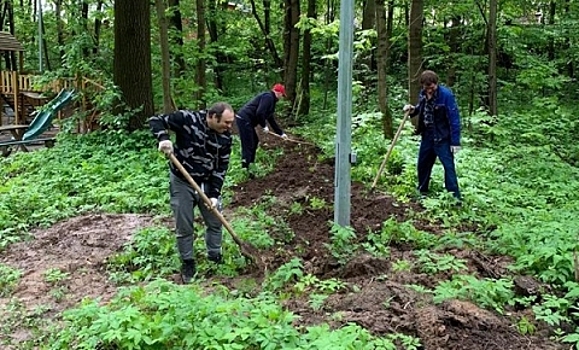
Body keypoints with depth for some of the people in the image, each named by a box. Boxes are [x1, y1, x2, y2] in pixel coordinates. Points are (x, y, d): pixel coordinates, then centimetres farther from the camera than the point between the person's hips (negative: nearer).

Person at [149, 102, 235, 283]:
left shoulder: (225, 137, -9)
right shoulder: (187, 119, -20)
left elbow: (221, 167, -5)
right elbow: (156, 120, -14)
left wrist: (214, 194, -12)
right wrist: (163, 138, -34)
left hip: (207, 183, 3)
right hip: (182, 182, -3)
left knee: (215, 222, 12)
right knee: (184, 227, 4)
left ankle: (215, 258, 33)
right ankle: (187, 264, 22)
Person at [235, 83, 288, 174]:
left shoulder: (271, 99, 22)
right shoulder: (268, 97, -10)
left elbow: (271, 119, 28)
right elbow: (259, 113, -22)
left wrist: (281, 133, 28)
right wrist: (264, 126, -9)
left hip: (245, 120, 11)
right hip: (244, 120, -11)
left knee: (255, 141, 21)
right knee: (248, 145, -8)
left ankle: (250, 164, 30)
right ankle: (245, 168, -5)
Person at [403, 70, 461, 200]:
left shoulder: (446, 95, -20)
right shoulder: (422, 94, 0)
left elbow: (454, 119, -19)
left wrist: (455, 142, -20)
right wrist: (413, 110, -3)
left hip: (442, 137, -7)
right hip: (427, 136, 7)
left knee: (448, 166, -7)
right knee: (423, 164, 17)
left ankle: (455, 197, -3)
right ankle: (422, 191, 34)